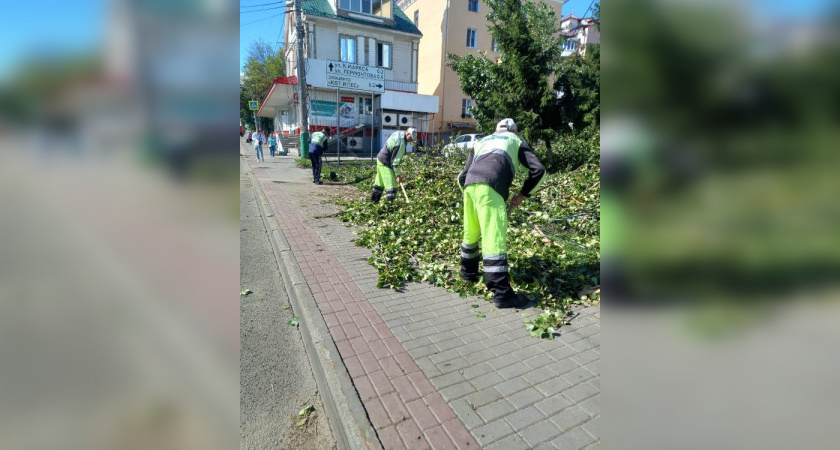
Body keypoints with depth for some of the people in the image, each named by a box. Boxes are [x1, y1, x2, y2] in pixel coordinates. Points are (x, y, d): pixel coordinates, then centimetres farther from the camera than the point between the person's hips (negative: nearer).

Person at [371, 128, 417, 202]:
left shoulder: (398, 133, 4)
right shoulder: (401, 143, -24)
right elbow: (395, 160, -24)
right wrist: (398, 175, -18)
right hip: (385, 163, -10)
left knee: (379, 183, 21)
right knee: (391, 187, -11)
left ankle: (374, 201, 32)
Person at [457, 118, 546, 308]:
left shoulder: (481, 142, 37)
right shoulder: (516, 141, 29)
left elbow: (462, 176, 25)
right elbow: (538, 169, 14)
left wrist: (469, 193, 34)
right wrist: (522, 194, 20)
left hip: (470, 184, 5)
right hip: (490, 185, -5)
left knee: (471, 233, 21)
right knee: (494, 239, -8)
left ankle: (468, 273, 38)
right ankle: (502, 294, -5)